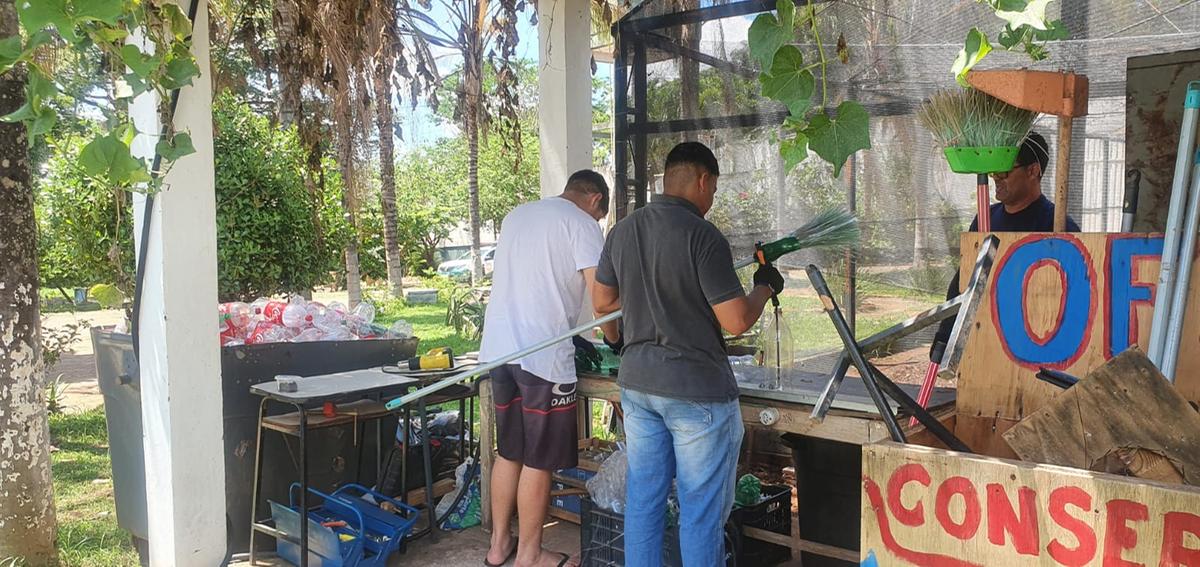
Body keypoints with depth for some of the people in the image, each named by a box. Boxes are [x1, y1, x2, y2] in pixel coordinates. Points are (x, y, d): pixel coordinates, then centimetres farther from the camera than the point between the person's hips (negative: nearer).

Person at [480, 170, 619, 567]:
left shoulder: (516, 215, 18)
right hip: (543, 354, -7)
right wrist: (614, 339, 8)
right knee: (539, 461, 4)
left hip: (499, 348, 8)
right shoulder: (581, 224, -4)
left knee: (509, 453, 17)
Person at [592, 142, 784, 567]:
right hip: (697, 389, -6)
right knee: (702, 509, 6)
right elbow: (737, 322, -16)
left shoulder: (621, 232, 5)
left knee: (643, 499, 16)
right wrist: (765, 287, 2)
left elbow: (601, 302, 14)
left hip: (637, 383, 7)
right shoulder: (703, 236, -16)